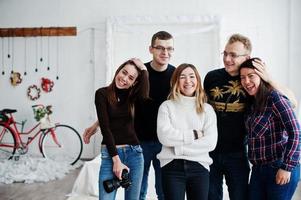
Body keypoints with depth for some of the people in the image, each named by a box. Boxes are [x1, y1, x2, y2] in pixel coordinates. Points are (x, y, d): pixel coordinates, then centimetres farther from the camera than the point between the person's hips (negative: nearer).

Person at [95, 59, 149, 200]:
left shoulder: (132, 96, 10)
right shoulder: (102, 94, -2)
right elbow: (105, 128, -8)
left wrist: (143, 70, -9)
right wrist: (116, 160, -13)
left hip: (134, 153, 4)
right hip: (110, 153, -3)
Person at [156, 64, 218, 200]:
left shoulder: (207, 109, 8)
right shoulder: (167, 106, 3)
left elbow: (211, 142, -5)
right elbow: (165, 136, -11)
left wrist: (179, 147, -10)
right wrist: (194, 134, -7)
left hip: (199, 167, 2)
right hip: (172, 166, -2)